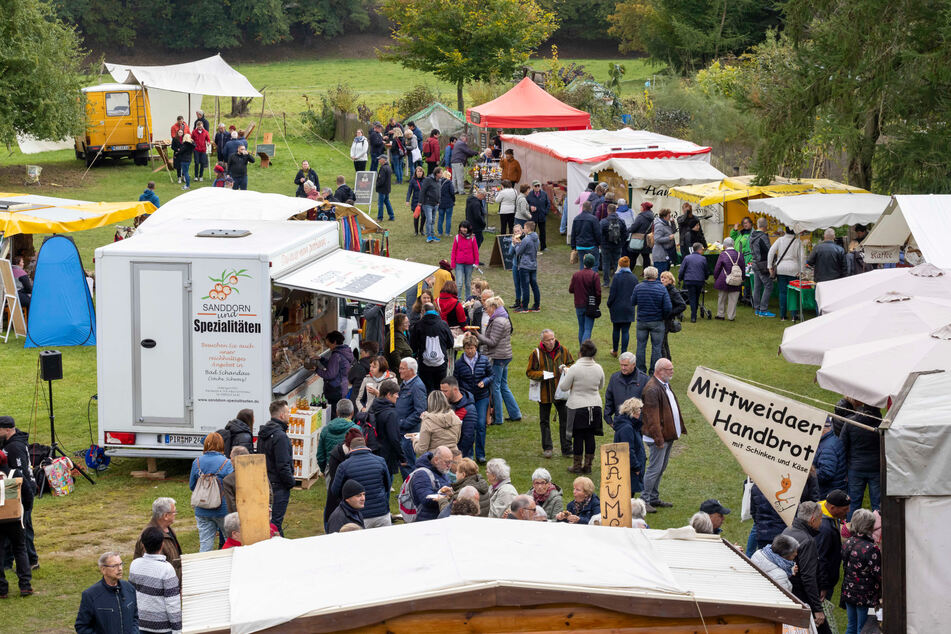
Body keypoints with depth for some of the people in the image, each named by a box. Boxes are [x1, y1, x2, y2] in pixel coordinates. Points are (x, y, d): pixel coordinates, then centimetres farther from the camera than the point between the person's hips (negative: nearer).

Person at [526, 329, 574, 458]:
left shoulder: (563, 350, 0)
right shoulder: (536, 354, -7)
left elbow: (571, 364, 13)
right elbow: (529, 372, -4)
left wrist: (566, 369, -10)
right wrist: (544, 374, -18)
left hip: (560, 392, 1)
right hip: (544, 393, -1)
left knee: (565, 420, 0)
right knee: (544, 421, 9)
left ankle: (566, 450, 6)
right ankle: (547, 448, 21)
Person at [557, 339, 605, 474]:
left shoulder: (574, 369, -17)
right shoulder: (598, 369, -3)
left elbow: (563, 387, -8)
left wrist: (565, 373, 7)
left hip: (577, 407, -4)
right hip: (594, 407, 4)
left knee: (578, 437, 5)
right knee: (590, 436, 11)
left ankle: (577, 466, 13)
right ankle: (588, 465, 17)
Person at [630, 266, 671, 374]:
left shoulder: (638, 287, -7)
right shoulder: (662, 289, -10)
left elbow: (632, 303, 2)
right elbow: (668, 308, -12)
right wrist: (663, 317, 6)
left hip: (641, 321, 2)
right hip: (657, 322, -1)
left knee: (641, 346, 12)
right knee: (656, 347, 7)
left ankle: (640, 370, 17)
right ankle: (654, 372, 9)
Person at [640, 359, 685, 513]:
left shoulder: (665, 385, 12)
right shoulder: (652, 389, -20)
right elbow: (652, 417, -23)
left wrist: (680, 428, 19)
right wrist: (659, 439, -24)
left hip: (669, 435, 10)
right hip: (660, 436, -10)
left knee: (661, 468, 16)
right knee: (655, 468, -6)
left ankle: (654, 498, 25)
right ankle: (645, 500, 1)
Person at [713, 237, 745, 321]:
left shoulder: (723, 255, -11)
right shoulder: (739, 255, -2)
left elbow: (717, 268, -5)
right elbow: (743, 268, 7)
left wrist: (715, 278, 10)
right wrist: (742, 278, 19)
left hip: (724, 281, -2)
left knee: (722, 298, 14)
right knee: (733, 300, 9)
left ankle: (721, 314, 21)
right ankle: (731, 316, 11)